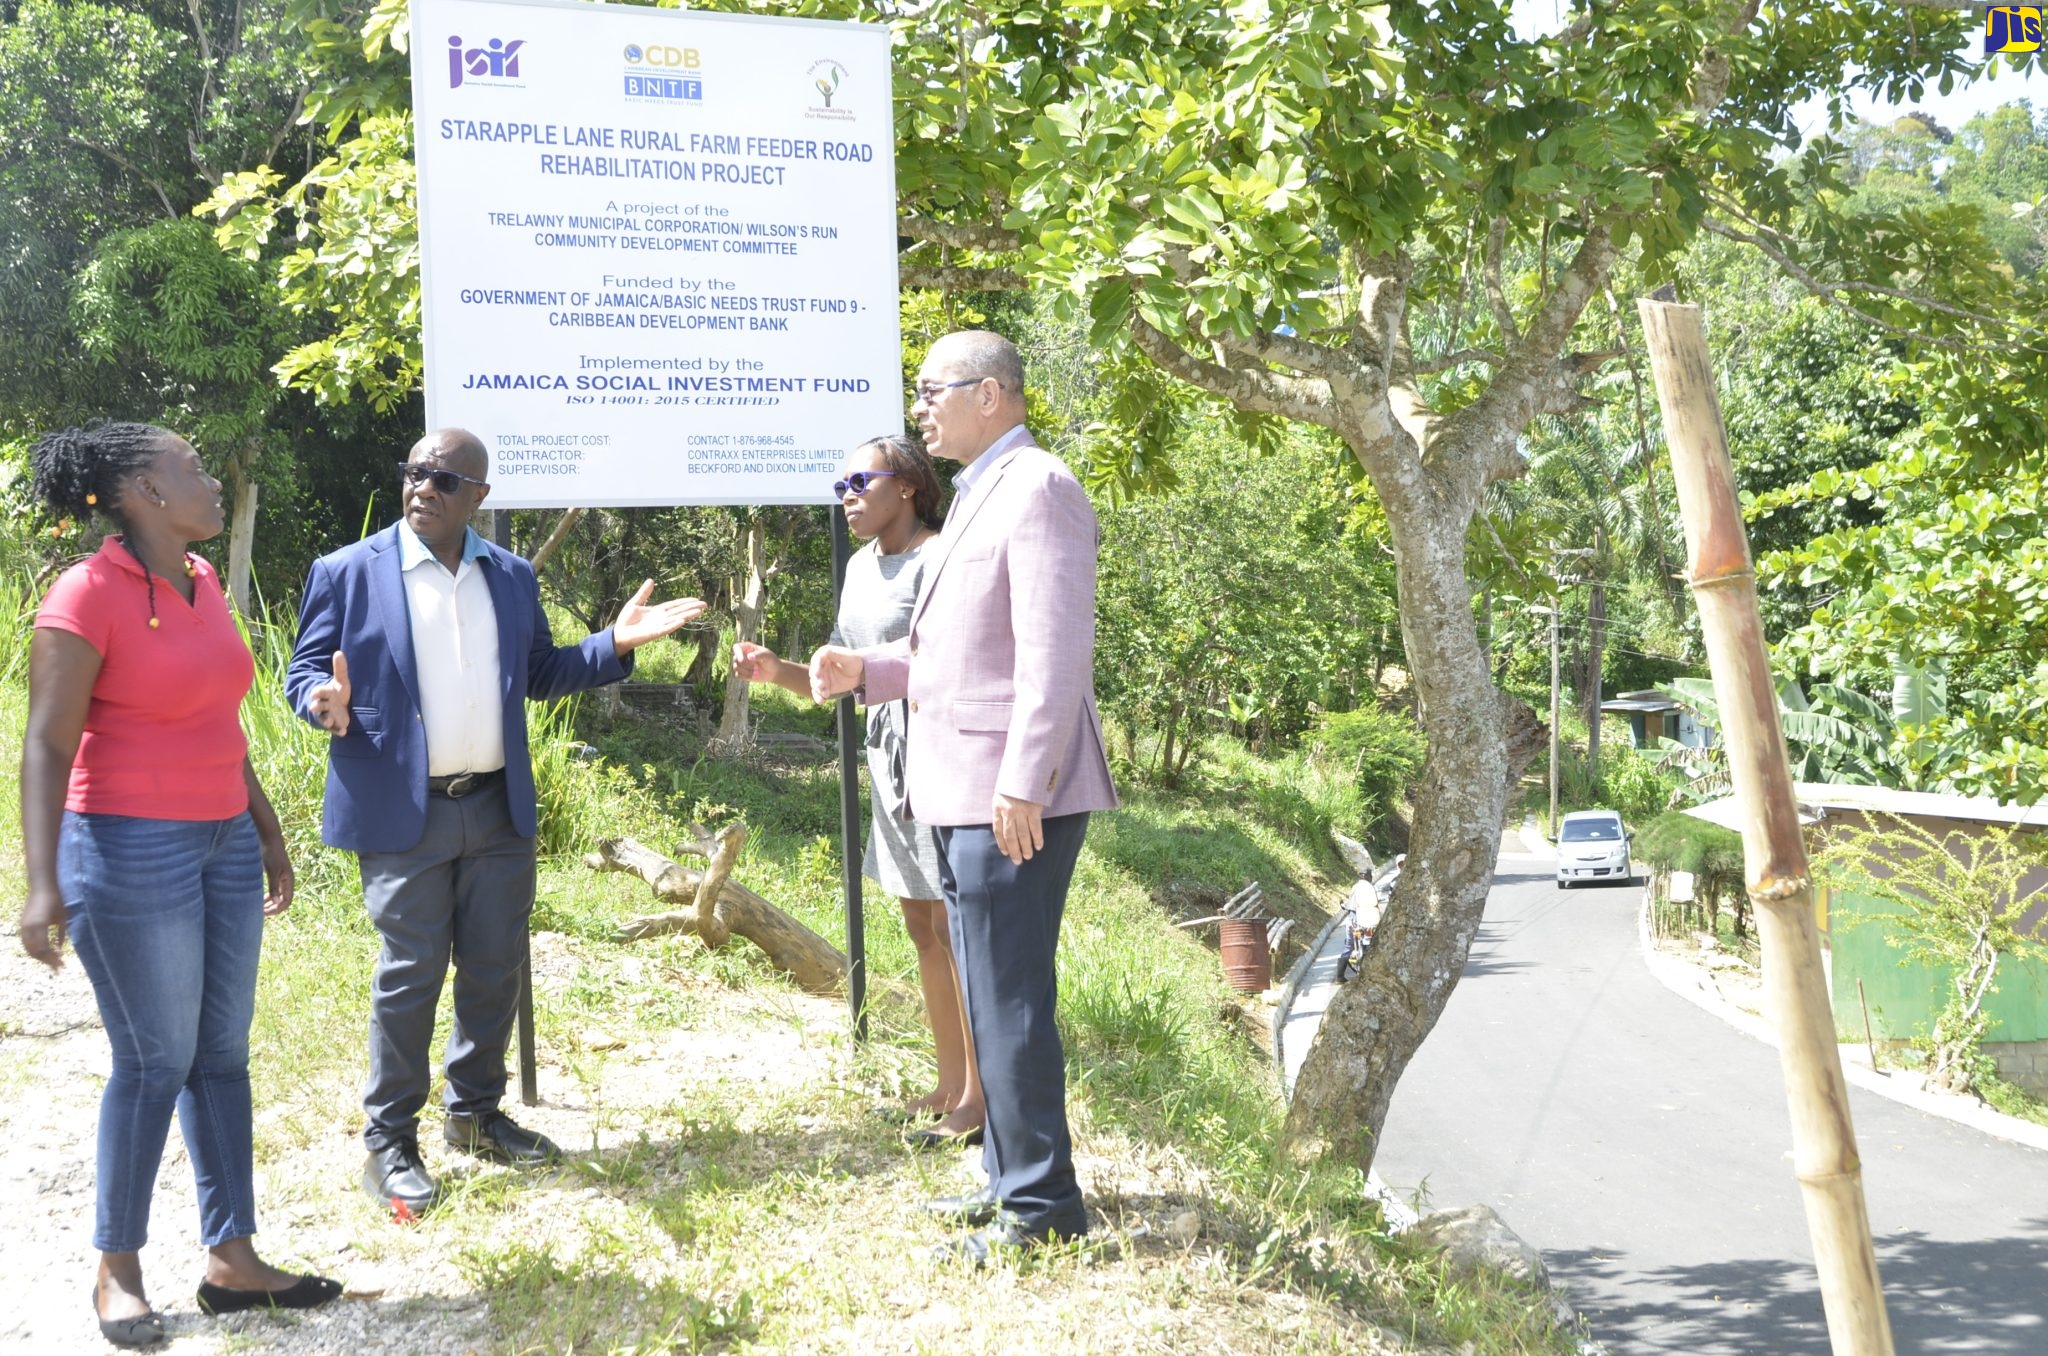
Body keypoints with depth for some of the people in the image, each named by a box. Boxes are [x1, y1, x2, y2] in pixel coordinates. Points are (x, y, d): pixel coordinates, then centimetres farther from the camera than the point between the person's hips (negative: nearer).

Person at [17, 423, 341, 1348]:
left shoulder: (202, 583, 9)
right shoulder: (87, 596, -14)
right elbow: (47, 747, -17)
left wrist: (268, 835, 20)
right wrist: (43, 882, -24)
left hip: (223, 844, 7)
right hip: (132, 852, -7)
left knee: (222, 1054, 9)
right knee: (155, 1061, -1)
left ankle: (233, 1258, 17)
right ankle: (117, 1269, 15)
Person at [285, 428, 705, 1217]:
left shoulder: (512, 577, 11)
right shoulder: (349, 572, -2)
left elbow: (540, 676, 16)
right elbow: (305, 672, 0)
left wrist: (616, 645, 2)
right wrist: (326, 702, -23)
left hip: (499, 810, 5)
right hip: (402, 812, -4)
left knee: (495, 968, 11)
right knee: (409, 976, -1)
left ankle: (475, 1113, 28)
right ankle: (389, 1143, 11)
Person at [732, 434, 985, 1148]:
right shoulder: (861, 567, 13)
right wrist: (777, 670, 1)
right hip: (891, 757, 9)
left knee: (956, 928, -5)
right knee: (923, 929, 13)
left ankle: (977, 1099, 1)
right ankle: (949, 1083, 23)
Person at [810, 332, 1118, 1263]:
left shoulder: (1037, 489, -13)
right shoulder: (977, 497, 18)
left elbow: (1056, 653, -21)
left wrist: (1022, 784, -25)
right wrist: (866, 671, 9)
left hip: (1013, 799, -10)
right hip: (962, 795, 10)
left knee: (1009, 1004, -4)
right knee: (992, 999, 17)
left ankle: (1040, 1206, 6)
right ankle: (1009, 1176, 29)